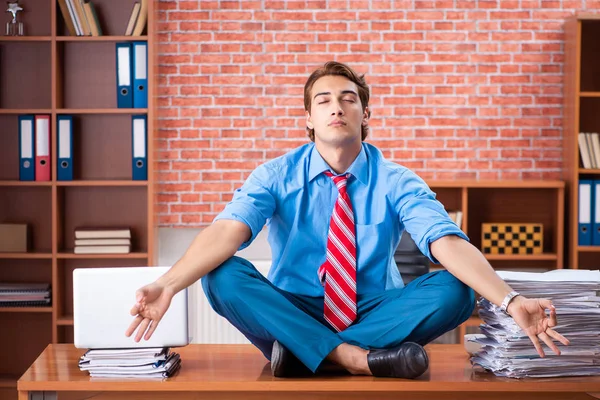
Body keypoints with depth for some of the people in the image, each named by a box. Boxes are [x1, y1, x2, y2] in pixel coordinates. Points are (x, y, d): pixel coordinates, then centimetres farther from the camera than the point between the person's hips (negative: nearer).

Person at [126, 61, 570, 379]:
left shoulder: (396, 182, -5)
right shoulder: (276, 176, -4)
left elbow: (447, 243, -21)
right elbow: (228, 230, -22)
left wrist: (510, 300, -39)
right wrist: (168, 284, -41)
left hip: (375, 314, 1)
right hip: (293, 313, 0)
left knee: (455, 290, -25)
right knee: (224, 274, -26)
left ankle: (305, 351, -25)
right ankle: (353, 356, -31)